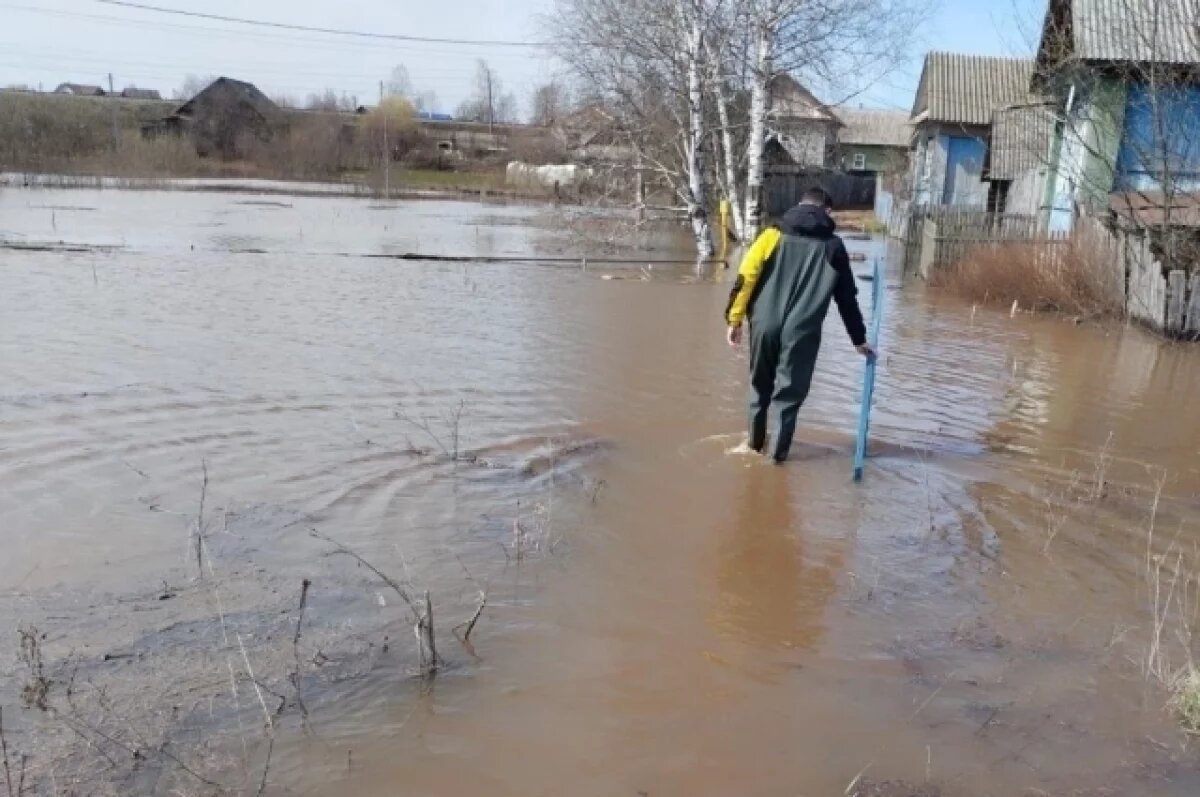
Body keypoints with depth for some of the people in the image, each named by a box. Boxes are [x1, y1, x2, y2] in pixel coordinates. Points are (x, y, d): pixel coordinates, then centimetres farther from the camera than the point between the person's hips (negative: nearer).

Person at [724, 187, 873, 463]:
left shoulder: (774, 234, 9)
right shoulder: (833, 246, 9)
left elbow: (746, 278, -1)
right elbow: (847, 298, 13)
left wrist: (735, 319, 3)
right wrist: (859, 339, 22)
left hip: (764, 324, 2)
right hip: (802, 330, -2)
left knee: (760, 384, 21)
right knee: (790, 391, 10)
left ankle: (756, 441, 32)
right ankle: (779, 450, 12)